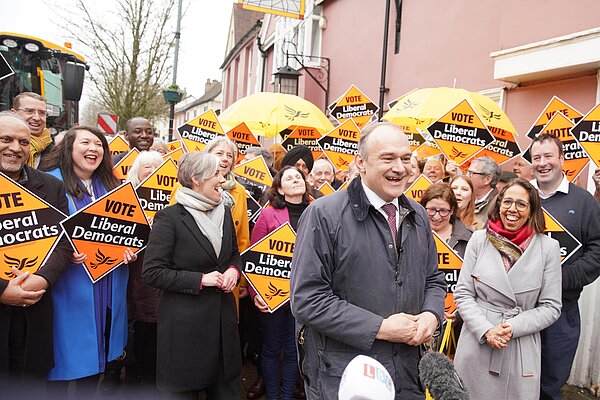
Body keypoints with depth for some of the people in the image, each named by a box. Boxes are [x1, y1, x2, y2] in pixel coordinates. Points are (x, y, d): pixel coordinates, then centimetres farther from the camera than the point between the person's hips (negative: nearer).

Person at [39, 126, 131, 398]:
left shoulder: (110, 186, 12)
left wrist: (128, 250, -2)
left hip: (108, 290, 6)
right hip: (71, 292, -5)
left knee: (95, 359, 17)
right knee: (66, 361, 5)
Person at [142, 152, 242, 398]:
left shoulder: (224, 212, 7)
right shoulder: (170, 217, -13)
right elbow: (152, 272, -14)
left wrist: (233, 270, -3)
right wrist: (200, 279, -18)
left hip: (223, 317, 6)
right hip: (186, 321, -6)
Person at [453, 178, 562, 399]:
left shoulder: (548, 247, -2)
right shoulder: (479, 239, -1)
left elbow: (551, 307, -1)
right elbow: (462, 294, -1)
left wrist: (513, 327, -14)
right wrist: (486, 330, -14)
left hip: (522, 348, 0)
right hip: (476, 343, 1)